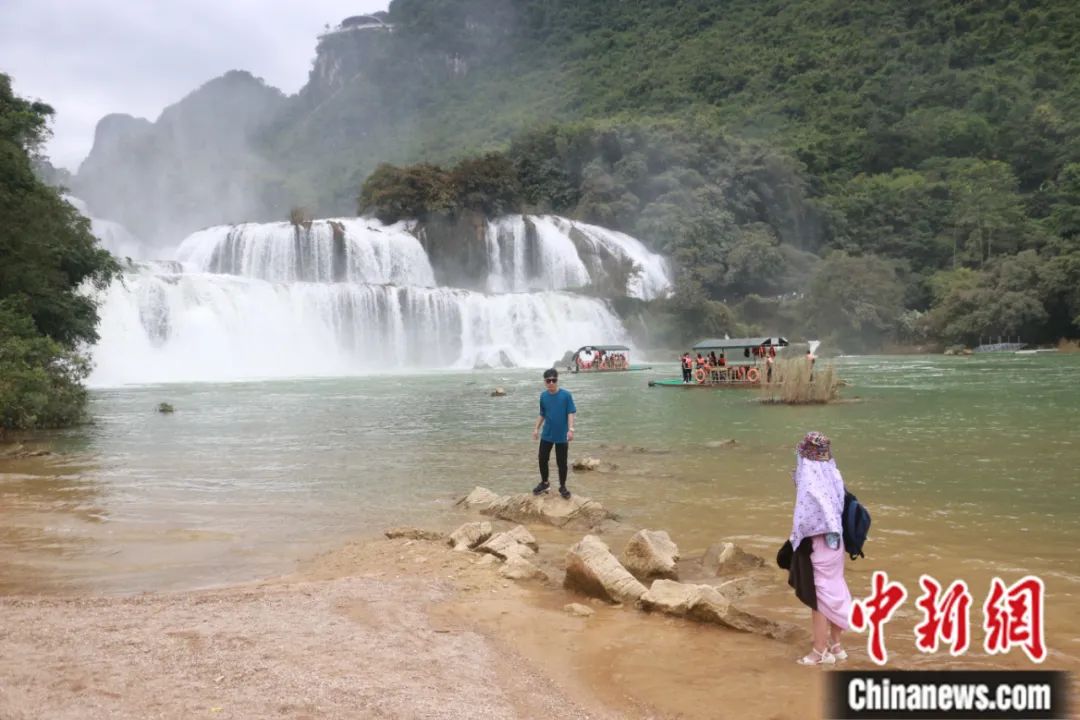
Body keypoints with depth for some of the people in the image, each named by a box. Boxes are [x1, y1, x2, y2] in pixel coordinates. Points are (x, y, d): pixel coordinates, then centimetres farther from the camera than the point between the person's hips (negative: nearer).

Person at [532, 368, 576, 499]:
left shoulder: (566, 395, -11)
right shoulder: (543, 396, 1)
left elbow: (571, 413, -11)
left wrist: (570, 429, -21)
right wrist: (536, 428, 8)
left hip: (562, 436, -3)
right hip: (546, 435, 4)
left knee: (562, 463, 4)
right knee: (542, 459, 10)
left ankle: (562, 487, 21)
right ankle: (544, 483, 30)